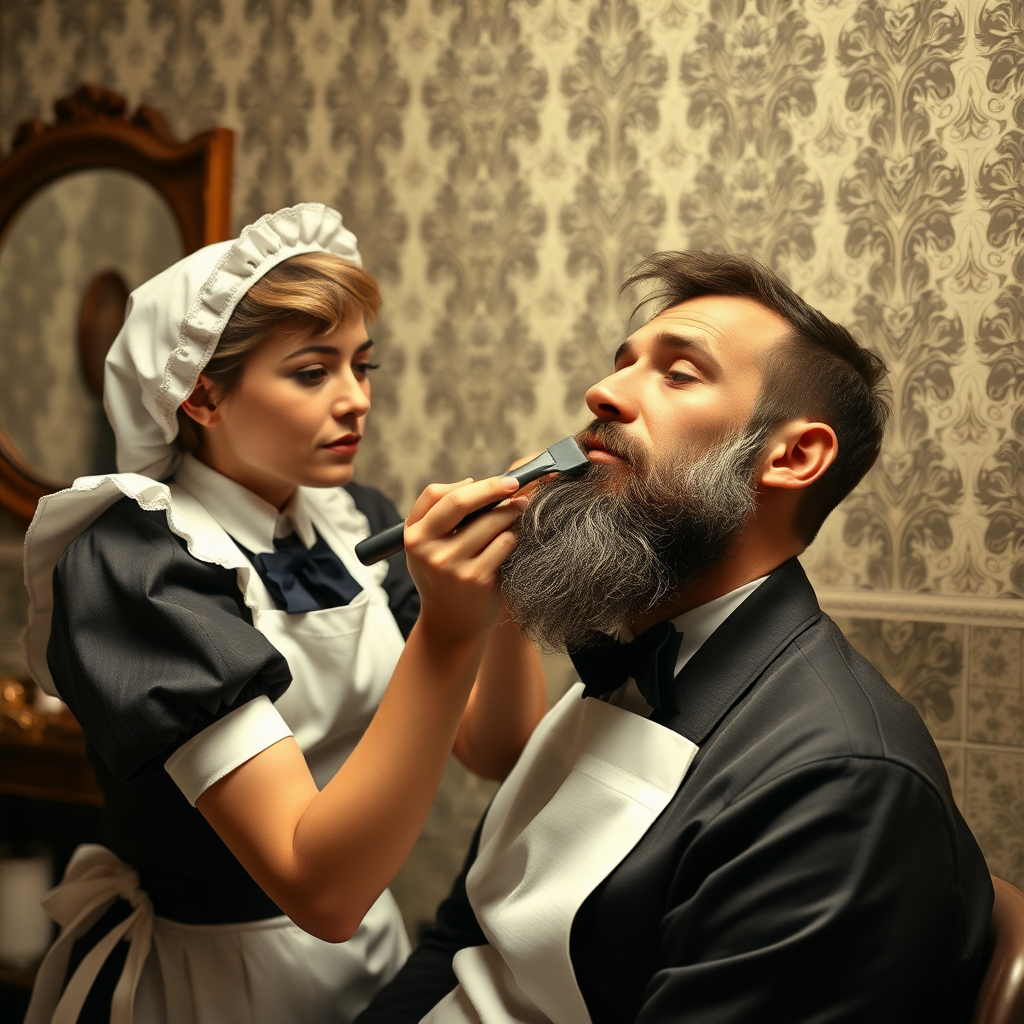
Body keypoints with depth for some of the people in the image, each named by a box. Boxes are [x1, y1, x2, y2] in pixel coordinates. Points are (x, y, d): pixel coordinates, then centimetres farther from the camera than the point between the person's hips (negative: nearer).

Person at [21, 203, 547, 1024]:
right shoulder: (137, 566, -24)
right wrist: (447, 630, -40)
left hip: (374, 954, 6)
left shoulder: (356, 522, -5)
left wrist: (504, 596, -23)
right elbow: (320, 886, -31)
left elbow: (501, 755, -6)